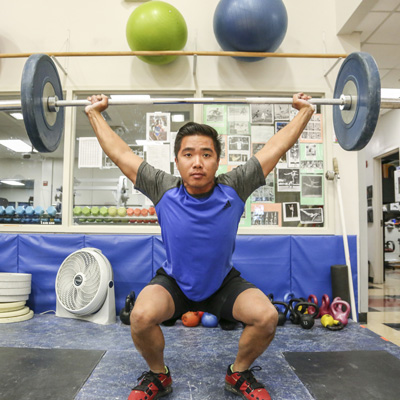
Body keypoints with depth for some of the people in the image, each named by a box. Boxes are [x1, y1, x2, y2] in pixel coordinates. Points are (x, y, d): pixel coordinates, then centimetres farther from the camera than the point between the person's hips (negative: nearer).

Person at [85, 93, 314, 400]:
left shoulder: (234, 189, -22)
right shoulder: (164, 190, -22)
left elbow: (276, 146, -13)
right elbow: (120, 152, -12)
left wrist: (305, 111, -4)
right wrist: (95, 113, -4)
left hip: (224, 283, 1)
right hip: (174, 282, 0)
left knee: (266, 316, -23)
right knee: (141, 317, -28)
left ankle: (239, 374, 9)